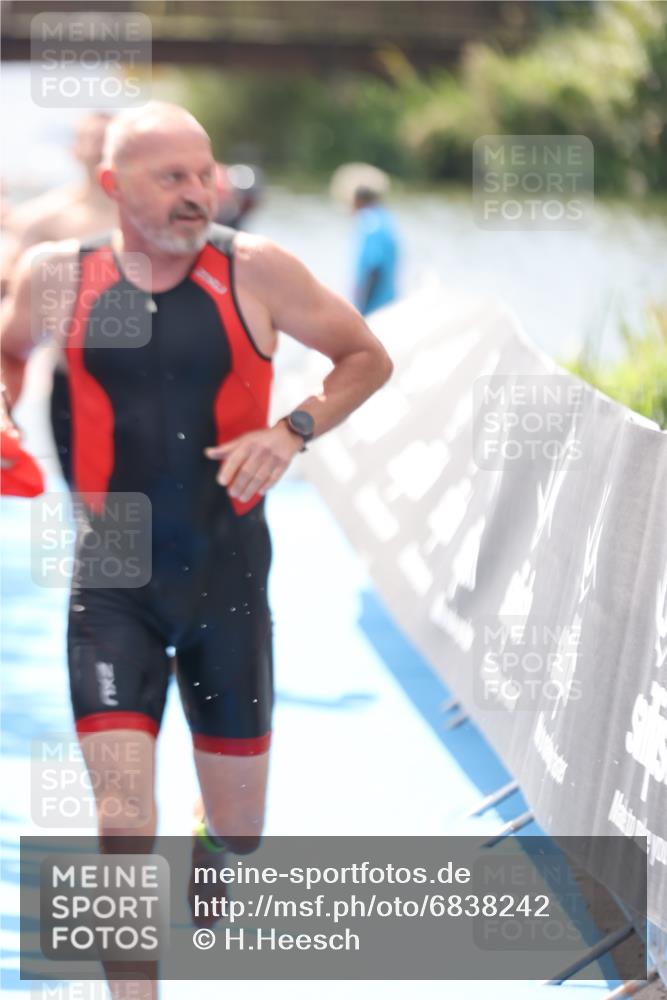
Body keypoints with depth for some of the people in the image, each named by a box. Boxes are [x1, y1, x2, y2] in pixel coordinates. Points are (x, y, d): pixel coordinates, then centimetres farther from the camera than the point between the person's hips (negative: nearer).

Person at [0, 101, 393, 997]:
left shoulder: (254, 270, -7)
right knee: (123, 827, -13)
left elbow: (367, 359, 5)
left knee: (237, 831, 13)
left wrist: (292, 432, -11)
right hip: (111, 580, -1)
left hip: (227, 574, 1)